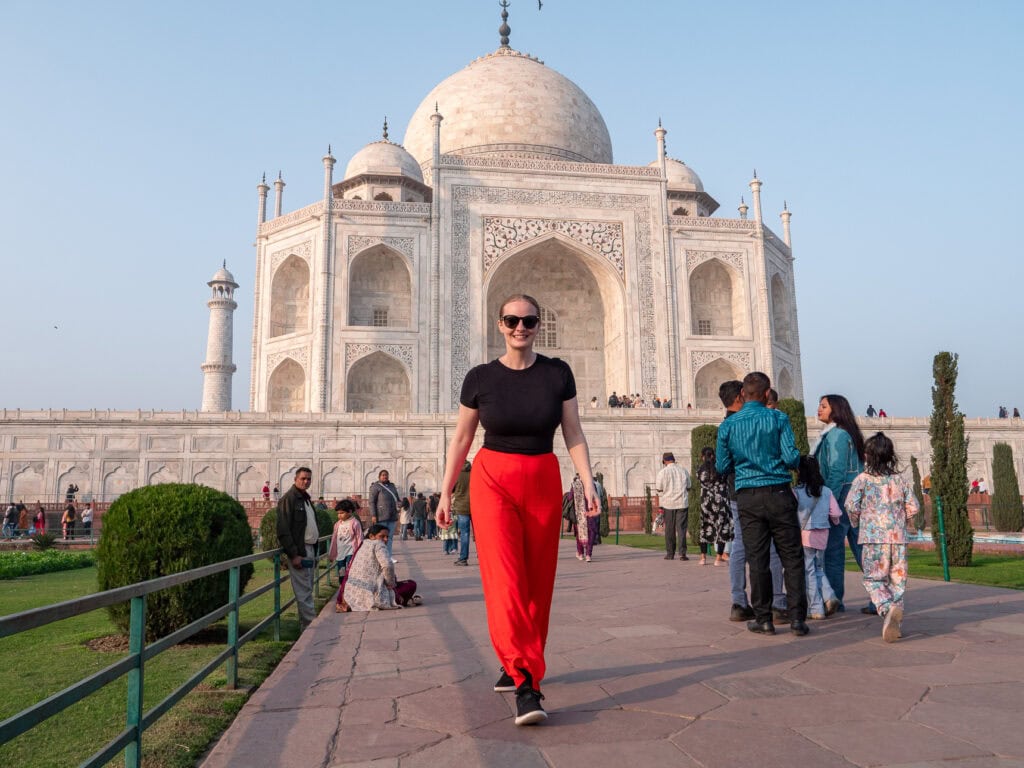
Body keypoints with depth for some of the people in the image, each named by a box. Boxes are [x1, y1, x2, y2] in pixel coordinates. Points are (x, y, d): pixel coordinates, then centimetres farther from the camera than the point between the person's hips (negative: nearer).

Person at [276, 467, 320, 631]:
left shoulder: (306, 499, 18)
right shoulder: (288, 498, -9)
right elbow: (283, 530, -15)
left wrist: (314, 552, 16)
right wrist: (293, 555, -19)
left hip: (309, 549, 9)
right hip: (298, 551, -9)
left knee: (307, 590, 12)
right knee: (303, 591, -7)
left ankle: (306, 625, 18)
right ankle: (310, 625, -5)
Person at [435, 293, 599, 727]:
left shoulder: (557, 373, 1)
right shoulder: (480, 378, -1)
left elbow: (573, 435, 2)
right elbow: (461, 439, 6)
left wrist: (587, 480, -10)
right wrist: (445, 492, 6)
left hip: (543, 483, 2)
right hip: (492, 480, -2)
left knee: (537, 581, 7)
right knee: (505, 579, -13)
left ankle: (516, 664, 27)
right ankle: (525, 684, -13)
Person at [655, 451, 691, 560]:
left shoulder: (662, 472, -5)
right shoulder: (684, 471, 3)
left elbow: (659, 491, -3)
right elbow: (688, 488, 13)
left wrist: (660, 506, 7)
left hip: (668, 503, -1)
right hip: (682, 503, 1)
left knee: (669, 529, 8)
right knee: (681, 528, 2)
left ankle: (670, 553, 13)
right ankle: (682, 553, -5)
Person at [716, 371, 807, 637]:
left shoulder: (728, 425, 1)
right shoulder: (778, 418, -4)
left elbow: (722, 466, 6)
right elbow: (791, 458, -9)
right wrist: (795, 461, 14)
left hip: (747, 497, 1)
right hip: (778, 493, -1)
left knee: (757, 559, 7)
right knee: (791, 557, 6)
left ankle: (763, 619, 12)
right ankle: (797, 619, 7)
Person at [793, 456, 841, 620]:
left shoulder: (796, 492, -12)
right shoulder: (826, 492, 1)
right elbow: (835, 514, 3)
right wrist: (834, 522, 23)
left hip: (804, 535, -5)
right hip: (822, 534, 5)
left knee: (808, 571, 4)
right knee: (818, 568, 21)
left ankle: (816, 609, 5)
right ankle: (829, 597, 2)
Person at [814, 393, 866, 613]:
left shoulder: (837, 434, -11)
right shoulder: (831, 434, 18)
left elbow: (837, 472, -17)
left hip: (842, 496, -10)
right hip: (855, 495, 10)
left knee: (833, 549, -2)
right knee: (861, 547, 10)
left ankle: (833, 601, 5)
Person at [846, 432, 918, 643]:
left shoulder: (863, 479, -3)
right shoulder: (899, 480, 8)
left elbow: (851, 506, -10)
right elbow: (913, 507, 7)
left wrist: (856, 522, 9)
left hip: (873, 537, -3)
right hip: (898, 537, 4)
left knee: (873, 579, 4)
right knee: (897, 580, 11)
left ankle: (888, 608, -22)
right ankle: (895, 624, 10)